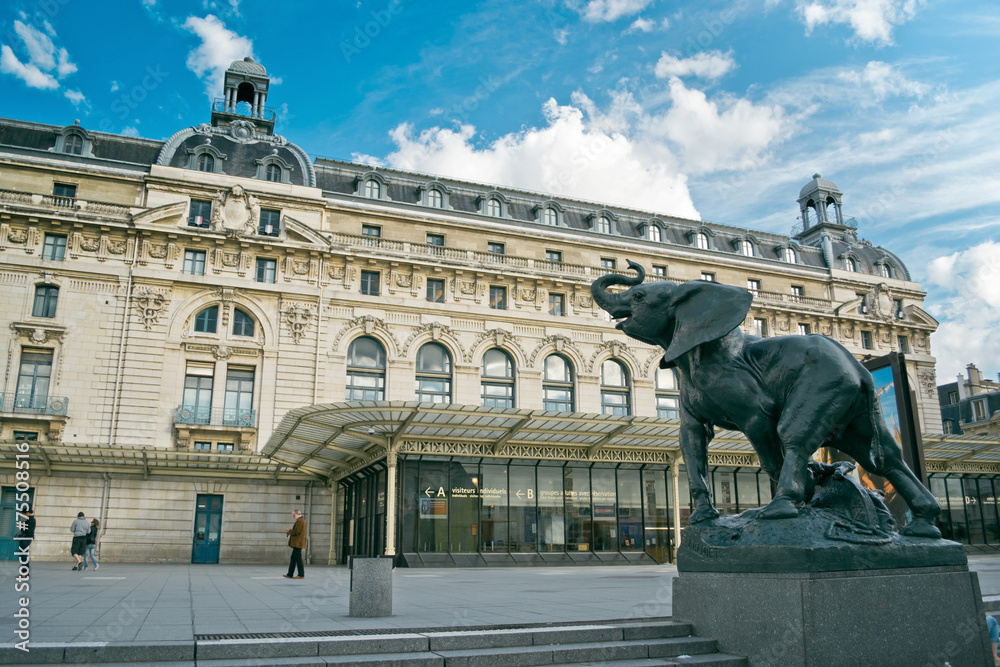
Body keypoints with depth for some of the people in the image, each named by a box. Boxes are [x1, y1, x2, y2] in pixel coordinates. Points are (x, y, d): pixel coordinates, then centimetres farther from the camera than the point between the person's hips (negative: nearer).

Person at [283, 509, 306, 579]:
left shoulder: (300, 521, -15)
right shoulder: (302, 520, 18)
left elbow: (295, 532, -20)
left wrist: (289, 532, -3)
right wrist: (291, 530, 9)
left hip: (298, 543, -10)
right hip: (297, 544, 10)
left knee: (298, 558, -6)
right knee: (293, 558, 12)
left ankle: (301, 575, -3)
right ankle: (290, 574, 15)